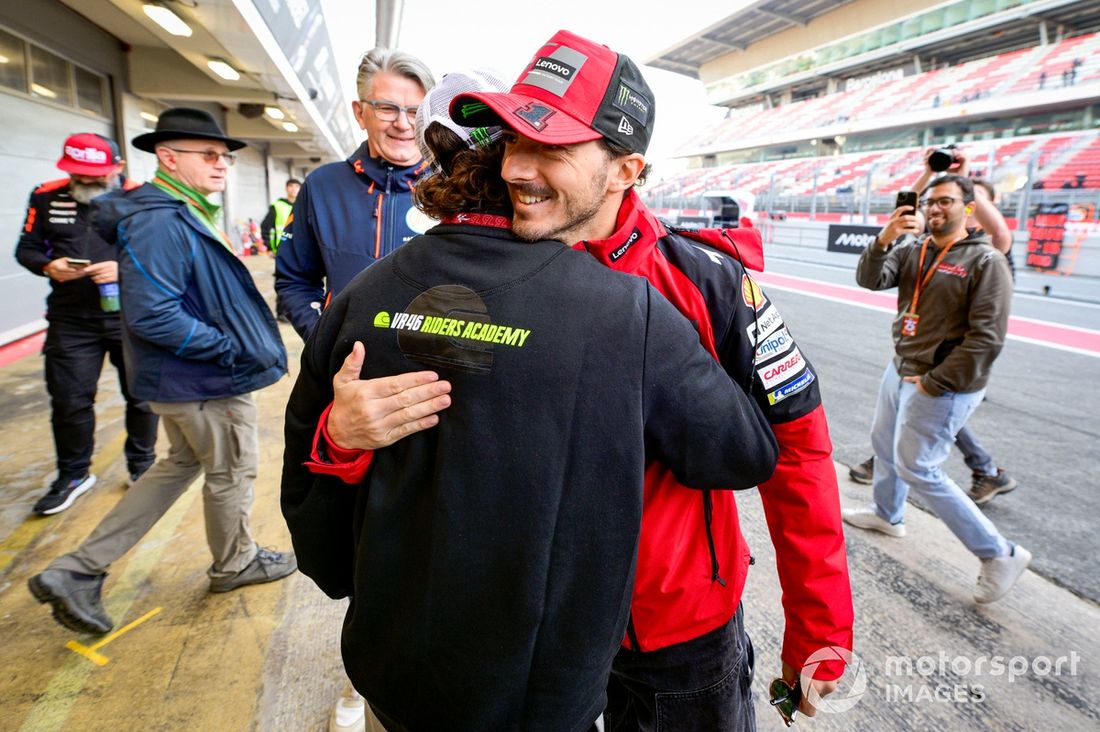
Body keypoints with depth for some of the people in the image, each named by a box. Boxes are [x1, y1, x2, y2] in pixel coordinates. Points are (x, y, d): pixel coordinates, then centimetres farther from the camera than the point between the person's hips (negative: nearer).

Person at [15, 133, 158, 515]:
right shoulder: (46, 197, 3)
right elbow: (27, 248, 9)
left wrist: (127, 269, -23)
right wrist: (48, 266, -13)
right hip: (70, 320, 2)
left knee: (140, 395, 10)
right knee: (69, 400, 9)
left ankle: (142, 465, 30)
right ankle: (73, 475, 27)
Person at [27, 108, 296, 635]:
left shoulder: (181, 215, 10)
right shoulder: (162, 224, -22)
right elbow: (153, 316, -29)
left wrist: (242, 339, 9)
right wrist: (234, 349, -22)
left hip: (183, 376, 10)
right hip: (205, 381, -10)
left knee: (182, 463, 23)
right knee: (232, 472, 10)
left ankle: (78, 571, 26)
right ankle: (235, 563, 36)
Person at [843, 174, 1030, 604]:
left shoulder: (986, 261, -14)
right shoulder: (911, 251, 4)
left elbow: (986, 339, -19)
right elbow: (870, 280, -11)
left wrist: (933, 384, -18)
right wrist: (884, 240, -28)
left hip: (942, 387, -8)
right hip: (899, 372, 8)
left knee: (916, 469, -5)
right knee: (884, 444, 22)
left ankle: (999, 554, 10)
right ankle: (887, 515, 47)